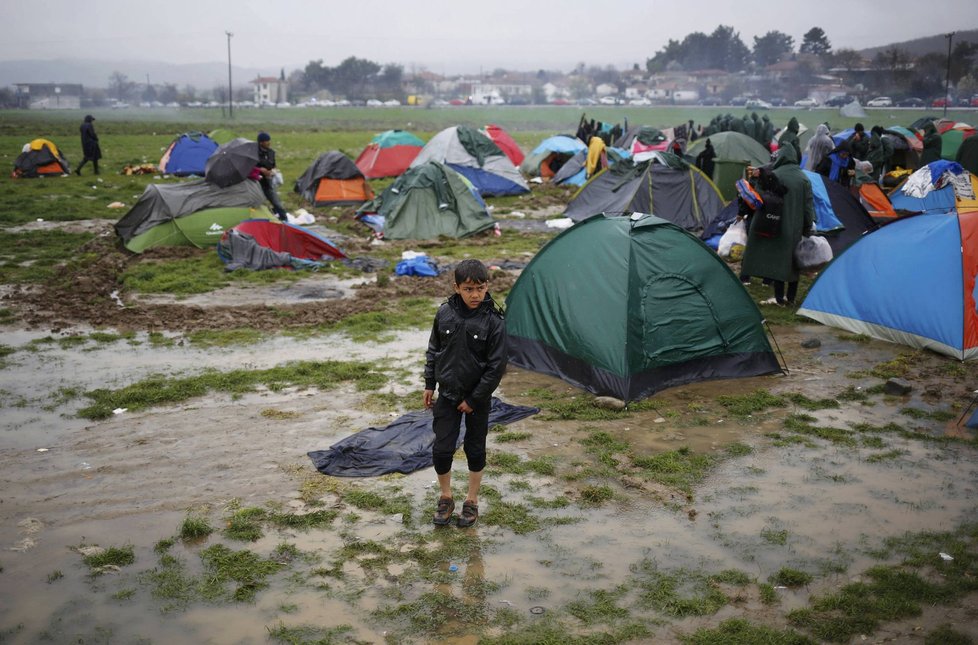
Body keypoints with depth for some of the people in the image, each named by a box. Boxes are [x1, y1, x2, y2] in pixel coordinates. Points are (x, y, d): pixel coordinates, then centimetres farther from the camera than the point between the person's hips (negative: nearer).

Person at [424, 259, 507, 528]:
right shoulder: (445, 313, -7)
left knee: (475, 448, 11)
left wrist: (474, 399, -12)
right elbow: (433, 349, 7)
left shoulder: (493, 321, -17)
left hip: (477, 398, -2)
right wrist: (429, 384, 6)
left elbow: (496, 366, -14)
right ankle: (445, 498, 24)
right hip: (447, 394, 2)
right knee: (442, 448, 2)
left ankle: (472, 500, 29)